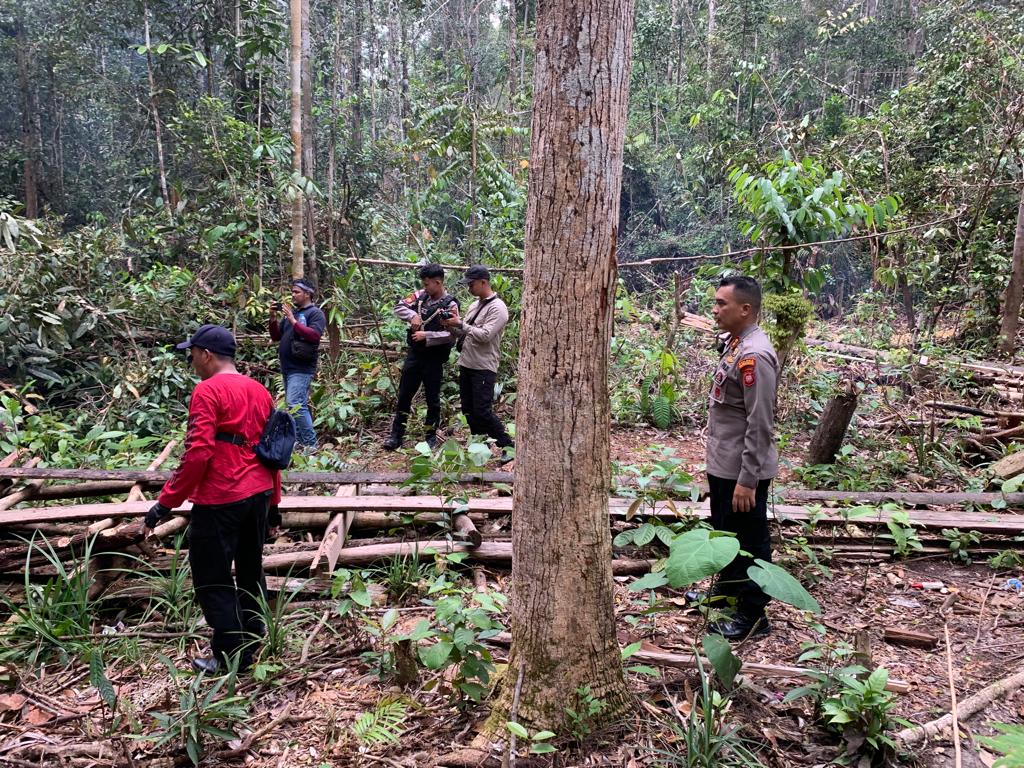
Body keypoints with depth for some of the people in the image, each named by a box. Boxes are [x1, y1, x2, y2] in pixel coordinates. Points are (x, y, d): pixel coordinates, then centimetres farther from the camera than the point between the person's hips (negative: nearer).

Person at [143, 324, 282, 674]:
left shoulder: (207, 391, -12)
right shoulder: (260, 391, 11)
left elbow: (198, 453, -20)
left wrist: (166, 502, -15)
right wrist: (273, 497, 21)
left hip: (220, 500, -8)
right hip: (259, 495, 8)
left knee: (212, 580, 4)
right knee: (251, 571, 20)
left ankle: (232, 656, 9)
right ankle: (254, 642, 31)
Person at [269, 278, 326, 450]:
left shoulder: (315, 313, -4)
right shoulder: (291, 312, 19)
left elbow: (315, 335, -20)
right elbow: (276, 337, 20)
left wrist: (293, 321, -20)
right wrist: (273, 318, 4)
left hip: (301, 369, -8)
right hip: (287, 368, 8)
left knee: (295, 405, -18)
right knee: (298, 406, 12)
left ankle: (310, 443, -14)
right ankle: (300, 441, 18)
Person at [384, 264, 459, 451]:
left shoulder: (450, 304, -13)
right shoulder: (420, 295, 2)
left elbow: (451, 335, -19)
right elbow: (399, 306, 4)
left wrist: (427, 336, -21)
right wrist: (412, 315, -14)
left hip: (434, 359, -5)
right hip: (414, 354, 5)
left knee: (432, 398, 8)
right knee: (404, 395, 10)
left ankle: (431, 436, 23)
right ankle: (396, 434, 21)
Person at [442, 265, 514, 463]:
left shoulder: (497, 308, -12)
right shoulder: (475, 305, 15)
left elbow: (485, 335, -22)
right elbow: (464, 333, 18)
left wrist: (460, 324, -19)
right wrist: (451, 326, -1)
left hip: (484, 368, -9)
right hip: (466, 365, 9)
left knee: (482, 411, -10)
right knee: (468, 409, 11)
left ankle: (508, 446, 2)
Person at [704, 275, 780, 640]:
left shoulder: (754, 355, -23)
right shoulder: (735, 343, 7)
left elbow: (760, 425, -24)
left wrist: (747, 480, -23)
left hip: (742, 471, -10)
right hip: (723, 465, 10)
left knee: (749, 541, 5)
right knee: (725, 532, 25)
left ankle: (753, 615, 20)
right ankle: (727, 590, 43)